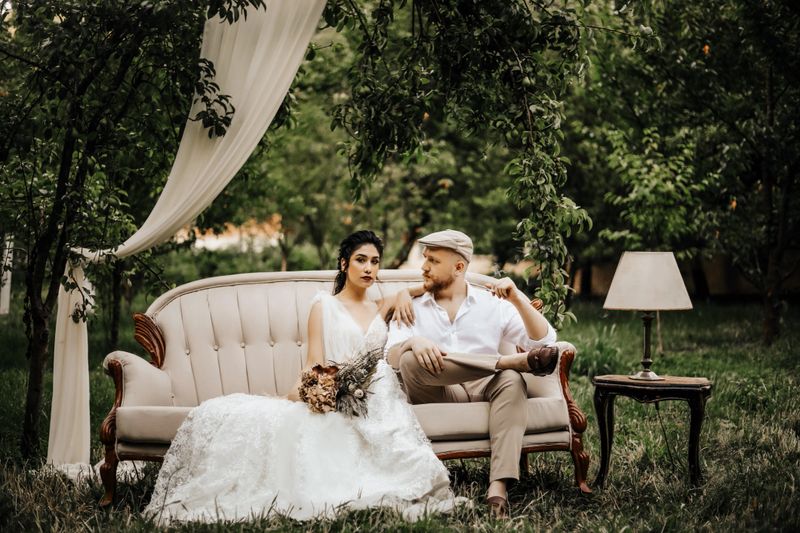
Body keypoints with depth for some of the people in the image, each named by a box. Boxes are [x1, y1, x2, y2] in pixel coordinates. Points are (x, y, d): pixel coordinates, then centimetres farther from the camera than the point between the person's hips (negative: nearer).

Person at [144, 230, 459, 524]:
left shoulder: (380, 309, 24)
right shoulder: (324, 305, 14)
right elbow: (315, 365, 2)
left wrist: (403, 294, 11)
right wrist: (297, 393, -19)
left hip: (378, 405, 3)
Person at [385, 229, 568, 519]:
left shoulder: (493, 304, 13)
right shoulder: (412, 307, 14)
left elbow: (544, 341, 3)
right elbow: (392, 356, -2)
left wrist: (518, 300, -10)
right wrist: (412, 342, -25)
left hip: (483, 389, 0)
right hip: (437, 395, 0)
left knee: (511, 382, -33)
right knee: (411, 361, -30)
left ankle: (499, 486, -45)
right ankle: (513, 361, -27)